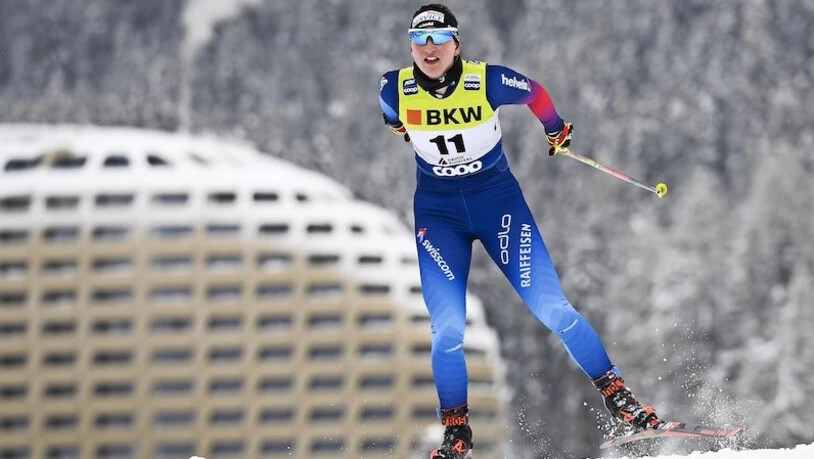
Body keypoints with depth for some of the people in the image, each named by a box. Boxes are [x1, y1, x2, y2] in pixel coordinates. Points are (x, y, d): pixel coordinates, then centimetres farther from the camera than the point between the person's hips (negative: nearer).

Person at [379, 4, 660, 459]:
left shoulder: (488, 81, -17)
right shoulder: (394, 90, -13)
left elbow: (534, 92, 5)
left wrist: (557, 131, 20)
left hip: (499, 200, -1)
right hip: (437, 213, 1)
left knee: (551, 308, -10)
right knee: (448, 329, -13)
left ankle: (617, 395, 2)